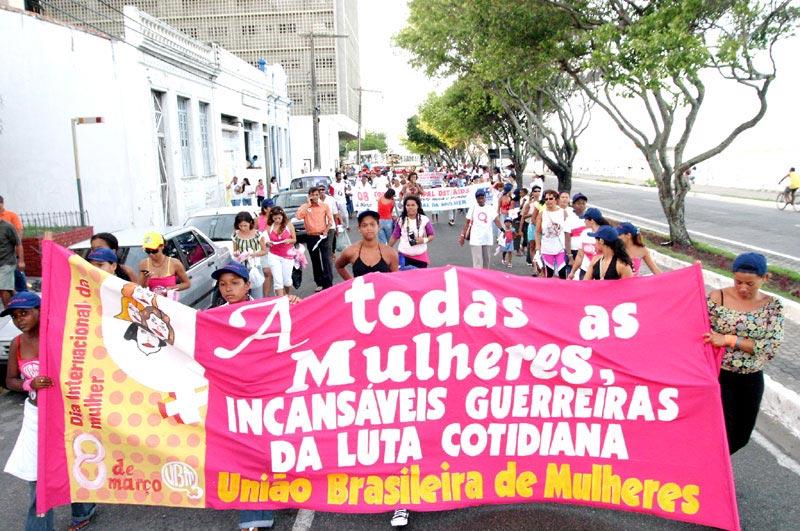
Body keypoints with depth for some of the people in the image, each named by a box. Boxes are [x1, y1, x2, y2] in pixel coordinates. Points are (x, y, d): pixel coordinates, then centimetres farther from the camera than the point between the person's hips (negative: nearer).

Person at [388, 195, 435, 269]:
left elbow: (432, 235, 3)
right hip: (404, 256, 0)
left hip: (421, 256, 0)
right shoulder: (401, 220, -1)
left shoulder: (424, 219, -4)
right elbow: (395, 237, 8)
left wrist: (424, 240, -16)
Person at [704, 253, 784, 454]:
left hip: (752, 380, 4)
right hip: (720, 376, -3)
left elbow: (772, 346, -13)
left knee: (741, 436, 16)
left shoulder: (773, 306, -3)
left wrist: (728, 339, -22)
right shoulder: (717, 298, -10)